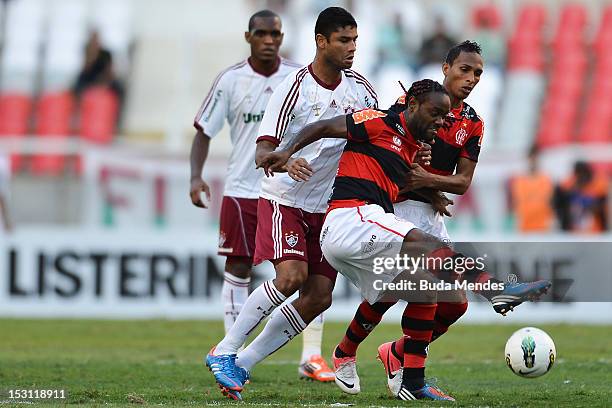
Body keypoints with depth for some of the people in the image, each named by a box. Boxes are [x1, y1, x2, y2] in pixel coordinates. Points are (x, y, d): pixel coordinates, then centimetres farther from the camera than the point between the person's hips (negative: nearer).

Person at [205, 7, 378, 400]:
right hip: (284, 200, -6)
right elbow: (262, 152, -20)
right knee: (291, 276, -25)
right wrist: (284, 160, -43)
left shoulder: (359, 86, 2)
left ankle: (244, 364, 7)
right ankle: (224, 353, -13)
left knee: (319, 297, -3)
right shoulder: (294, 88, -15)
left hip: (326, 206, 6)